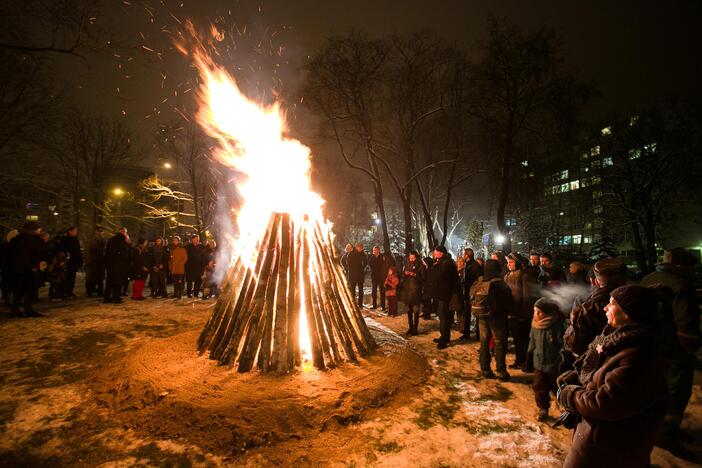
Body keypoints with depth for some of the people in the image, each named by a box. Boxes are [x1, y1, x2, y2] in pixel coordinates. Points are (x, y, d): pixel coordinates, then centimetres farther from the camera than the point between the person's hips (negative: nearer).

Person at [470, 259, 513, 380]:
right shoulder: (500, 284, -15)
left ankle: (485, 370, 19)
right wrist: (506, 312, 8)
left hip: (482, 316, 5)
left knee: (484, 342, 12)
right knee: (500, 343, 5)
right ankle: (501, 372, 8)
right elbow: (508, 301, -8)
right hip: (496, 317, -4)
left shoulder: (478, 283, -2)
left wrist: (477, 313, 12)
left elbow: (472, 299, 4)